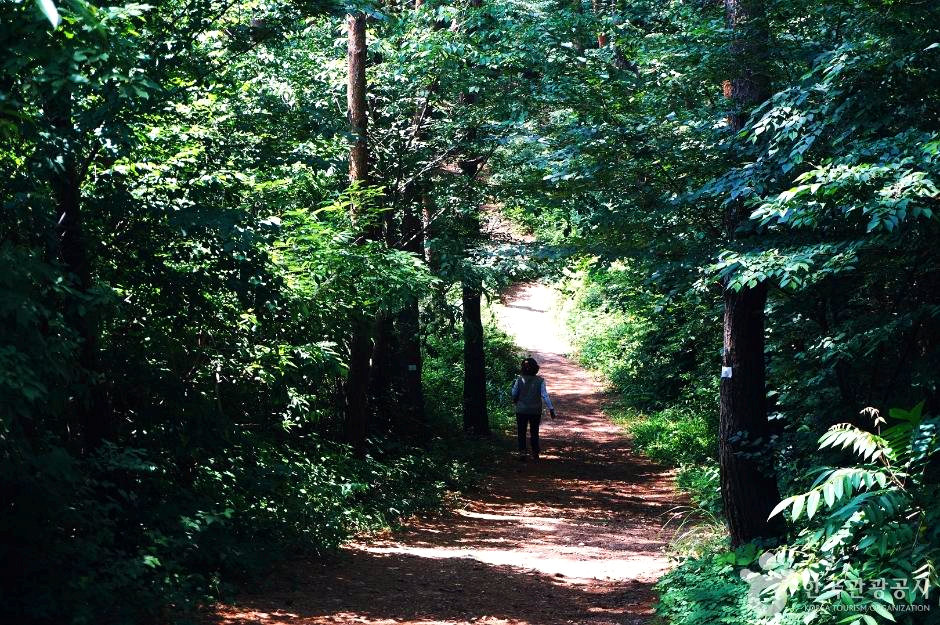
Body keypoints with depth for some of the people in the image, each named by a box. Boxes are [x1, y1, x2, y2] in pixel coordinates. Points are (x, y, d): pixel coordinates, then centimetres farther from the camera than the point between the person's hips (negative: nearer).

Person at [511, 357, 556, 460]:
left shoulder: (519, 380, -9)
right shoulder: (540, 380, -9)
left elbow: (514, 394, 0)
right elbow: (544, 395, -14)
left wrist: (515, 401, 23)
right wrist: (551, 409, -13)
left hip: (521, 410, -1)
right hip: (536, 410, 1)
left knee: (522, 432, 10)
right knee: (534, 432, 14)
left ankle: (522, 451, -3)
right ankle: (535, 453, 16)